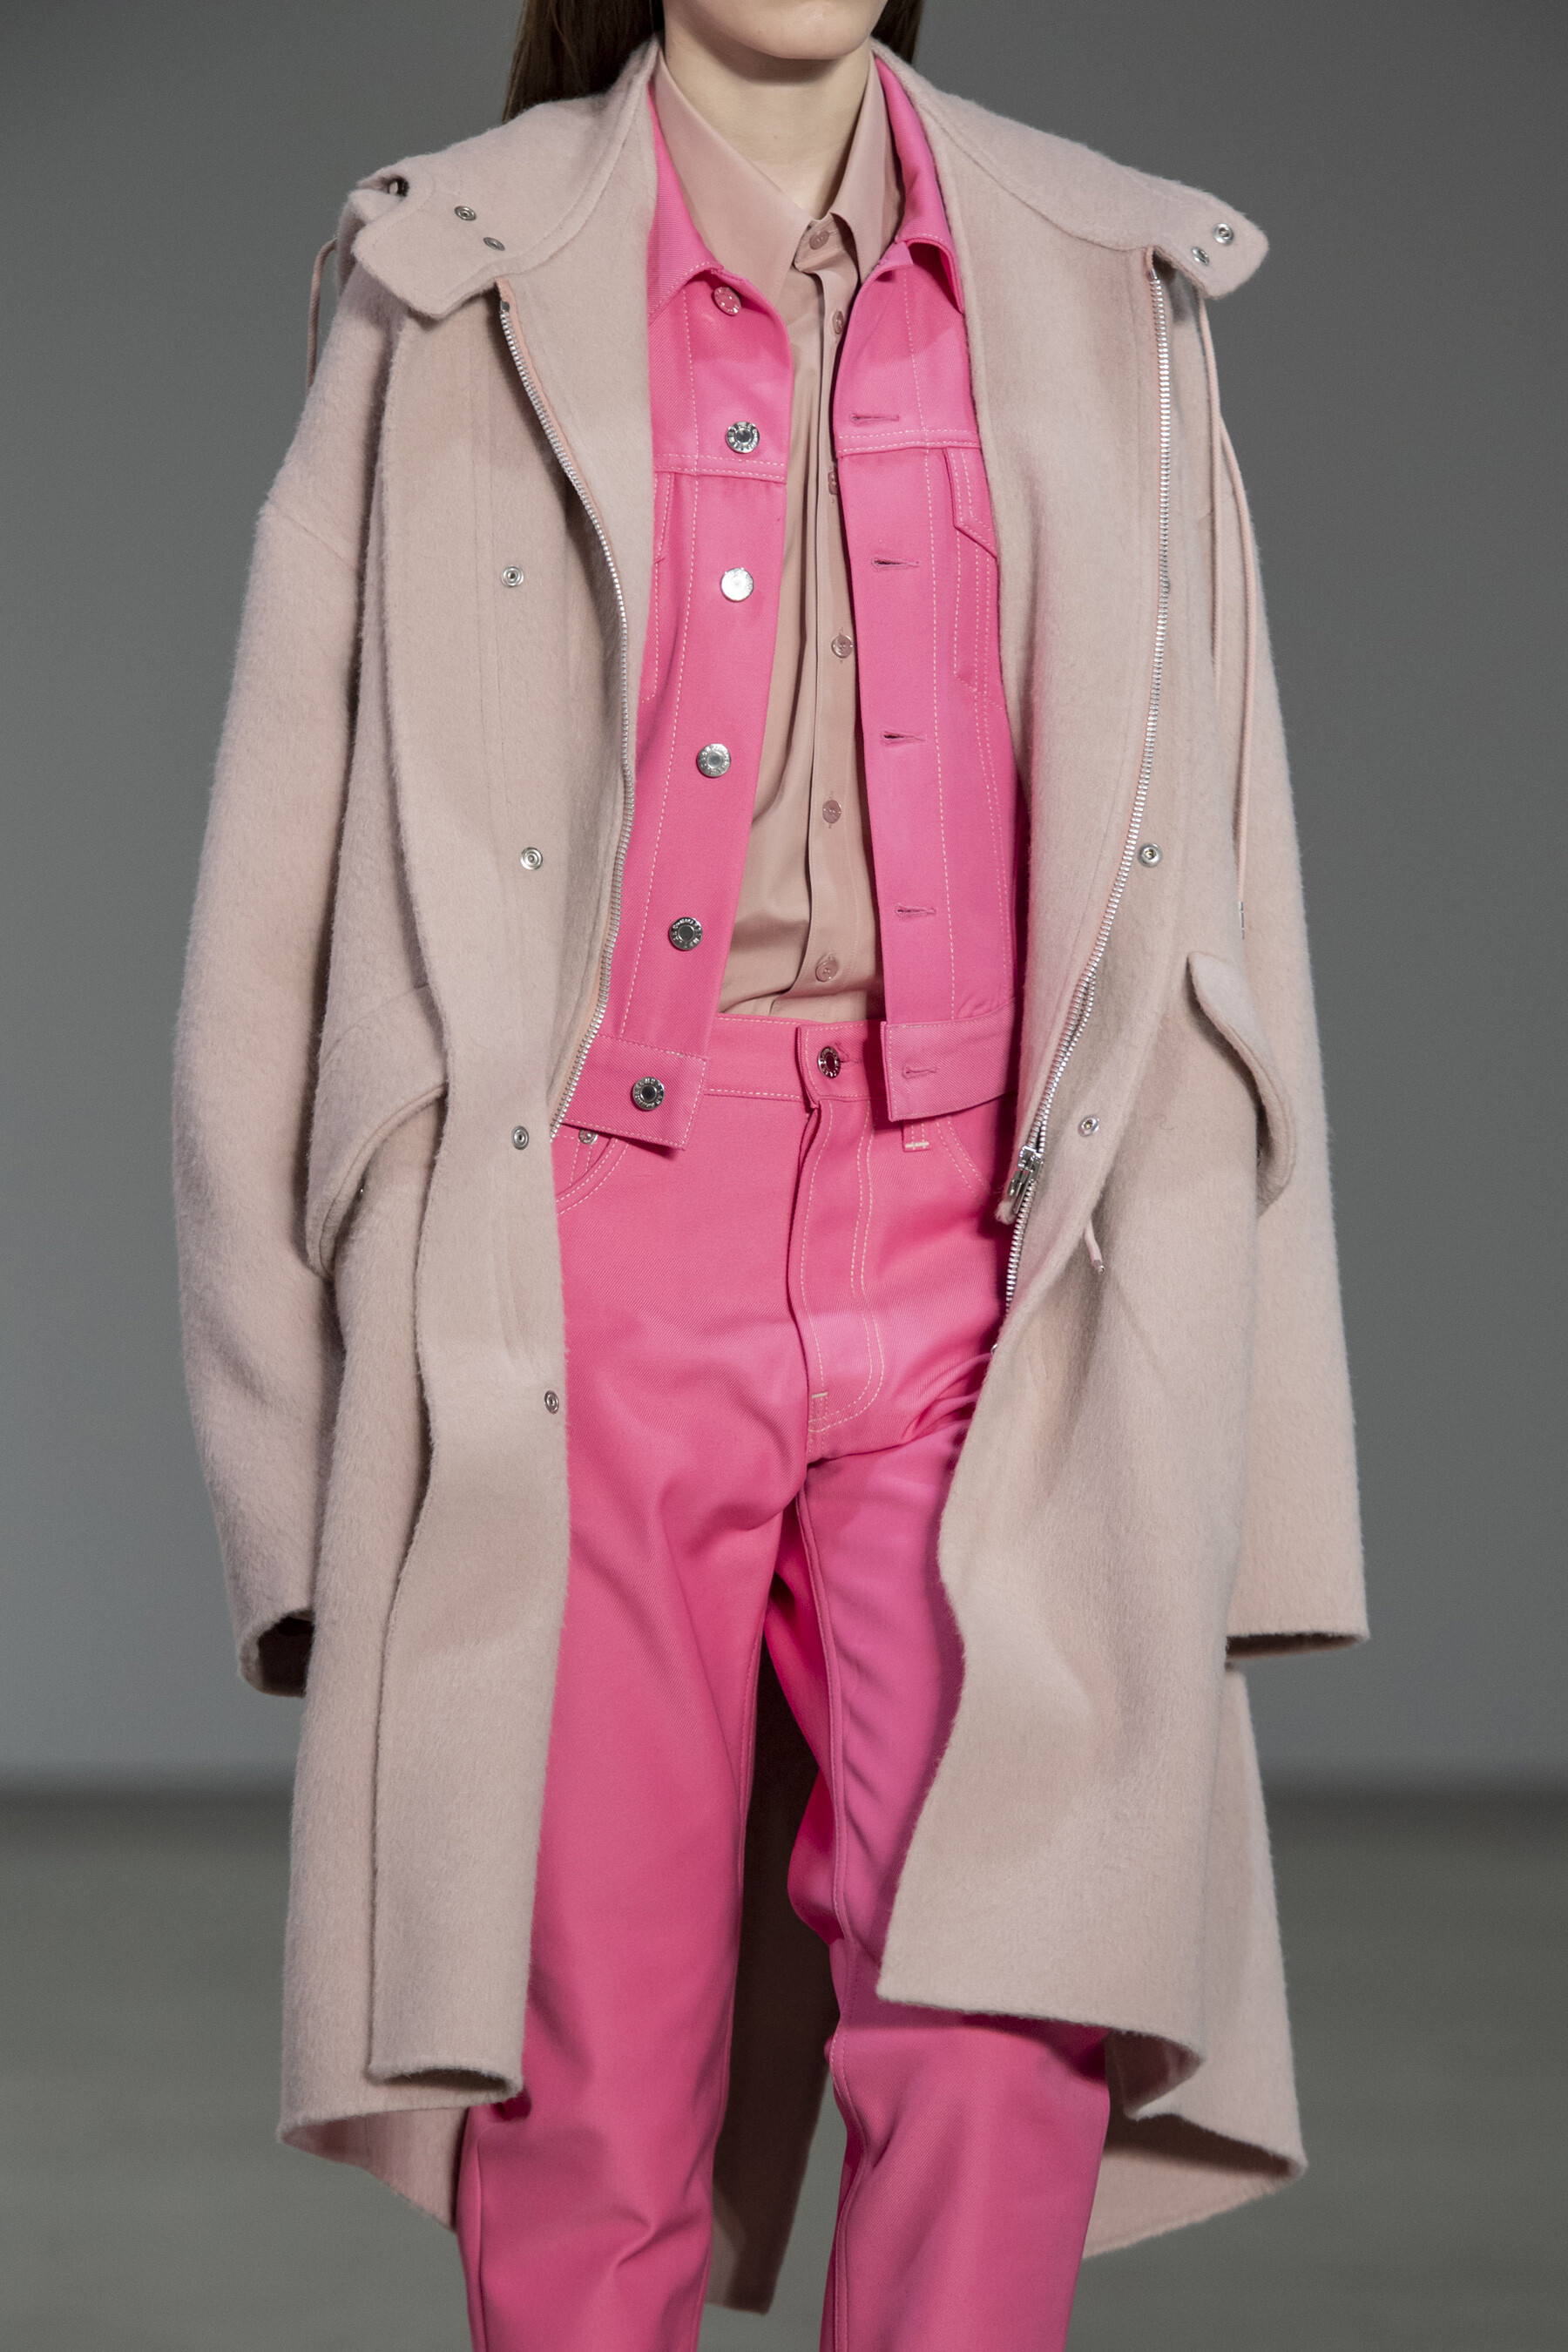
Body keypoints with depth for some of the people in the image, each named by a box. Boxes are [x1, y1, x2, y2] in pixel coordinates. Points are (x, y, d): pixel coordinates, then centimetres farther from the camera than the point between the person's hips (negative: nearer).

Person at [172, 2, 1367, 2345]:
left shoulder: (1104, 304, 11)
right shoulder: (461, 303, 6)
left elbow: (1208, 902, 12)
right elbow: (292, 917, 6)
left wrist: (1225, 1460, 7)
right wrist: (305, 1462, 1)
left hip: (974, 1278, 1)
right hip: (596, 1272, -1)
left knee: (1004, 2041, -18)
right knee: (590, 2142, -2)